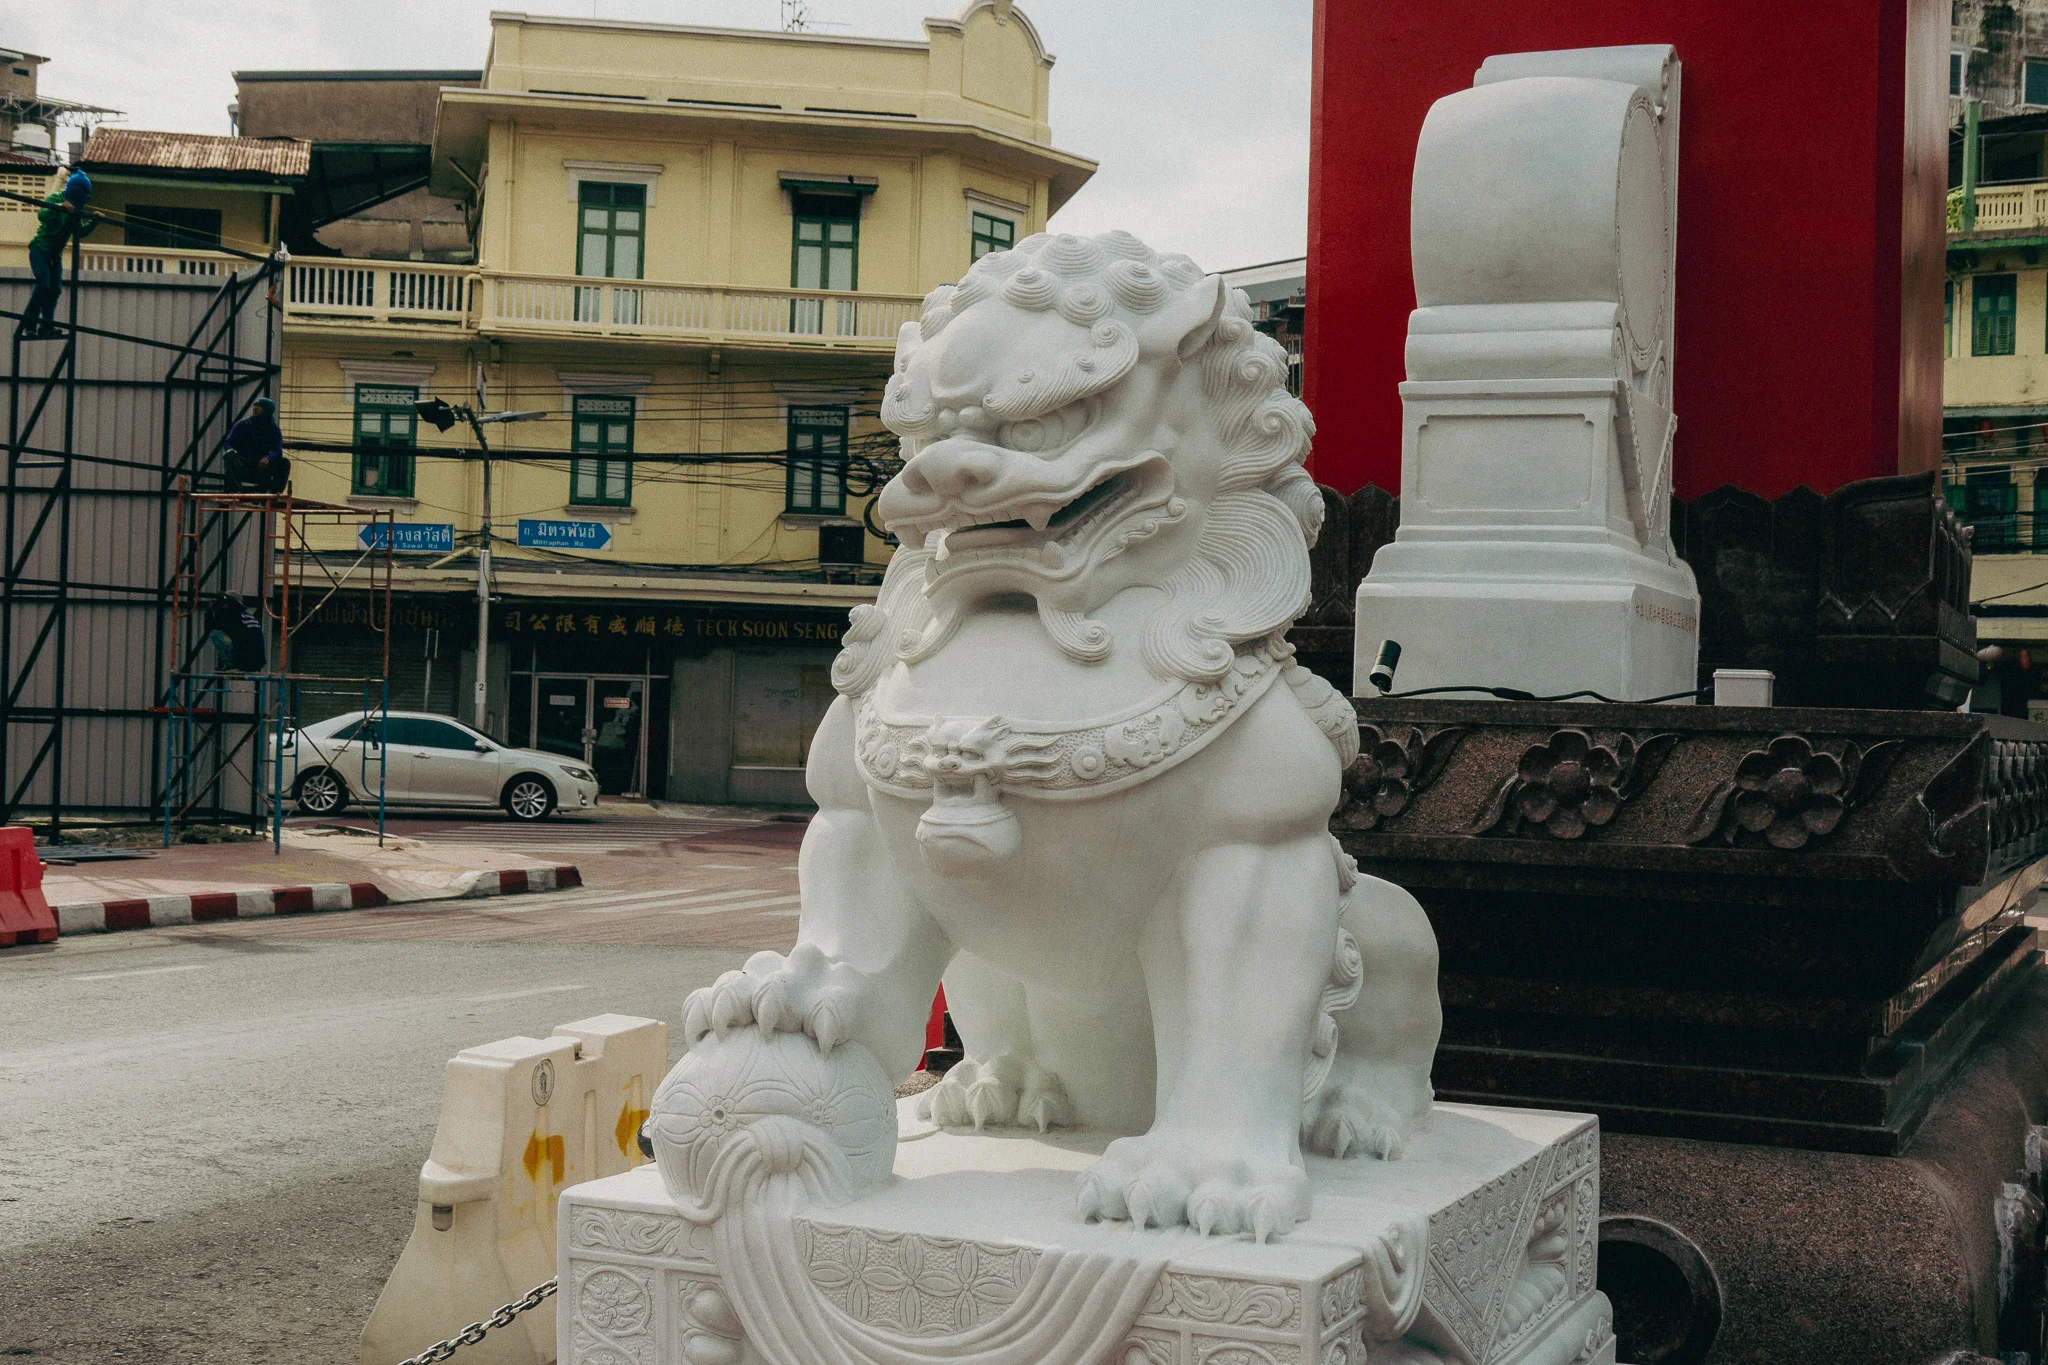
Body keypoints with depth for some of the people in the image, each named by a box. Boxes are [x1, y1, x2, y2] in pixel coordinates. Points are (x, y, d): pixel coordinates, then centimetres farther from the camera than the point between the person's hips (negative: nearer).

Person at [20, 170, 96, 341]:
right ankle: (28, 325, -19)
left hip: (55, 253, 8)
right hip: (40, 248, -8)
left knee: (55, 289, -1)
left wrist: (93, 222, -1)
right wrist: (60, 207, -43)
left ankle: (46, 325, 1)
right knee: (43, 284, -20)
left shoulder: (76, 208, 9)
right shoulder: (56, 198, -12)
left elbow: (78, 232, 13)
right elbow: (42, 215, -28)